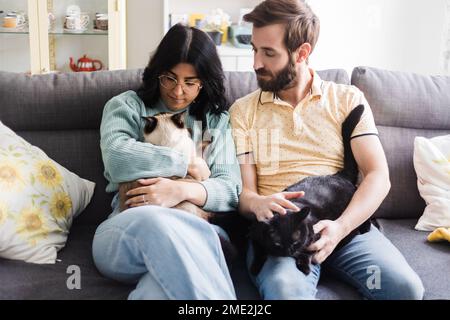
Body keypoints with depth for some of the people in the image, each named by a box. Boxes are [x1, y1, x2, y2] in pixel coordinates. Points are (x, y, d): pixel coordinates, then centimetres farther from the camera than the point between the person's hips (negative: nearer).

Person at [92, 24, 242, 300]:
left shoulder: (218, 121, 18)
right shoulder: (126, 106, 13)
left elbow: (231, 190, 5)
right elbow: (117, 159, -9)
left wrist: (183, 190, -15)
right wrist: (189, 165, -4)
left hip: (198, 229, 1)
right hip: (129, 230, 0)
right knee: (152, 220, -39)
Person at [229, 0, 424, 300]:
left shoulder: (348, 99, 8)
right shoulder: (243, 110, 9)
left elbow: (378, 176, -2)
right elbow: (243, 190, 4)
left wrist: (340, 227, -20)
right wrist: (257, 203, -22)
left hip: (345, 221, 2)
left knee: (406, 287, -24)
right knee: (285, 290, -35)